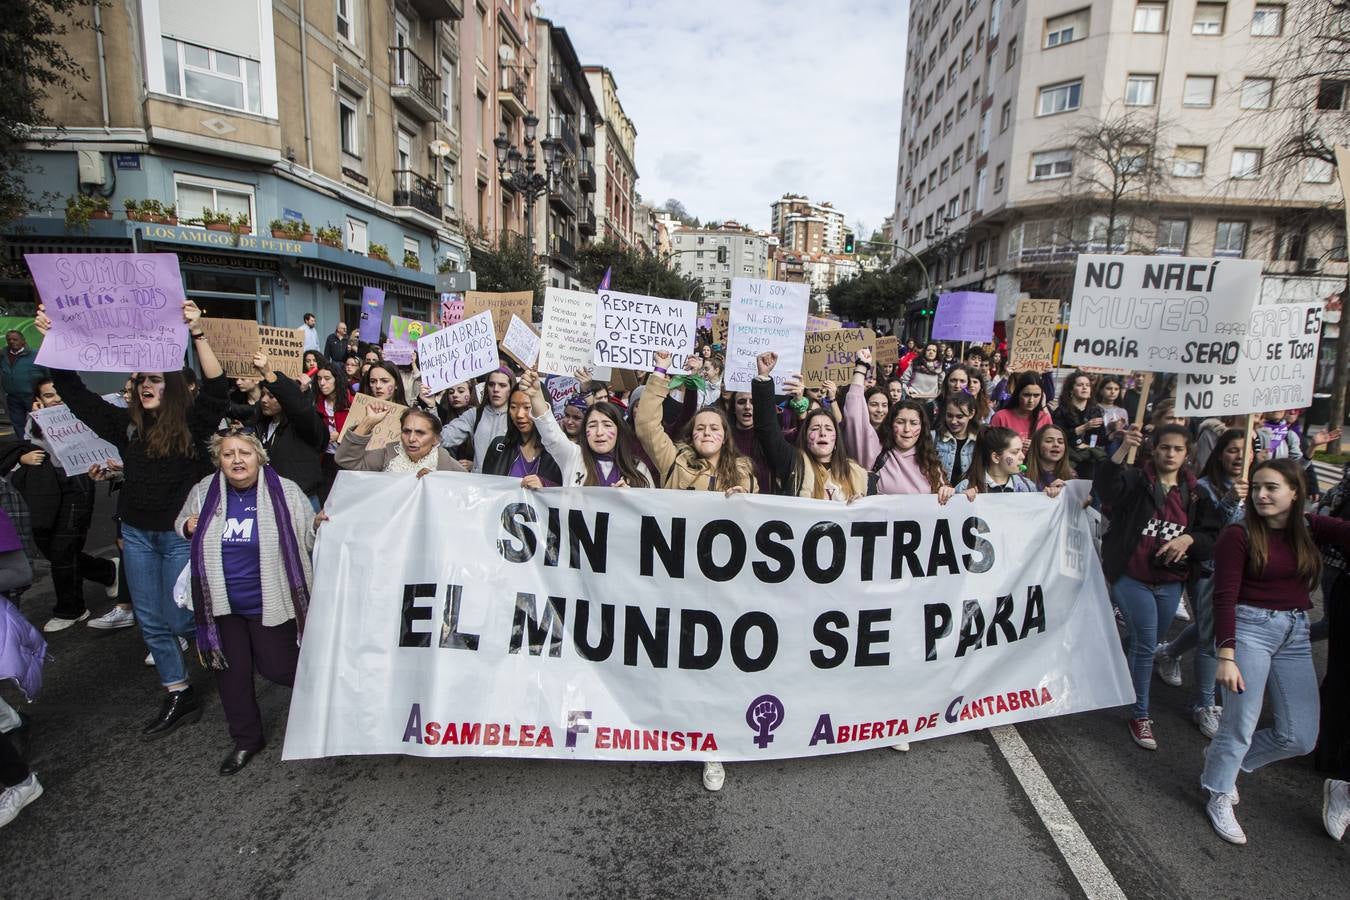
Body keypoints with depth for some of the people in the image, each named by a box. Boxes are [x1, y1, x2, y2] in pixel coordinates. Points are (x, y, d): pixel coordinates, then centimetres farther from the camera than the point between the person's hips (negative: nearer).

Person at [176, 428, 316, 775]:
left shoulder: (285, 492, -10)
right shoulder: (204, 492, 0)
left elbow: (310, 538, -4)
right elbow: (180, 521, 19)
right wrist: (189, 526, -3)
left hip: (270, 602, -4)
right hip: (222, 604, 4)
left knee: (277, 667, 2)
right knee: (231, 671, 14)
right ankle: (246, 739, 34)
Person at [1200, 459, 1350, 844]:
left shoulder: (1312, 529, 5)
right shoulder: (1239, 535, -9)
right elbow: (1224, 598, -12)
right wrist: (1226, 656, -16)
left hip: (1295, 633, 5)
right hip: (1250, 627, -5)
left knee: (1300, 738, 10)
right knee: (1240, 724, 3)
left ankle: (1223, 759, 33)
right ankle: (1219, 797, 23)